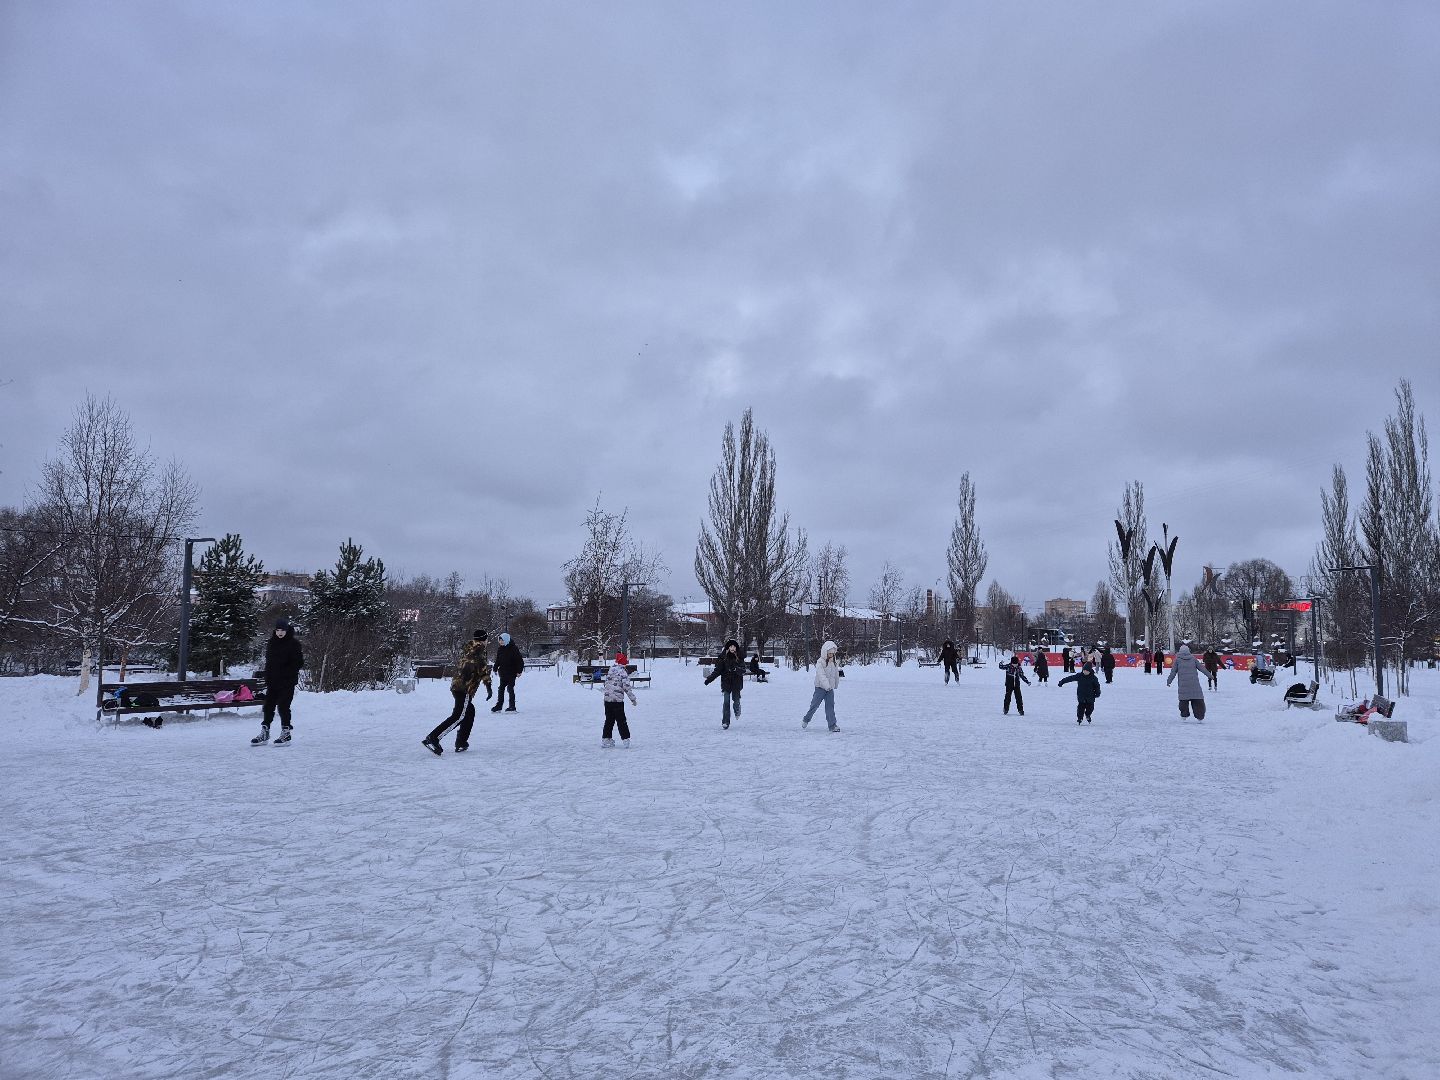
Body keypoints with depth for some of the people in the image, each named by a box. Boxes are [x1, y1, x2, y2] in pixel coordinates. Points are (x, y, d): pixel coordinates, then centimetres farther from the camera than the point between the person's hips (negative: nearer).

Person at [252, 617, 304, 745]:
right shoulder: (271, 643, 9)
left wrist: (288, 672, -14)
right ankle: (264, 733, 15)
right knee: (268, 706, 6)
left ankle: (286, 734, 3)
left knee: (283, 706, -6)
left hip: (287, 682, -5)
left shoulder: (294, 643, -6)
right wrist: (267, 679, 7)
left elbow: (299, 662, -6)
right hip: (273, 681, 5)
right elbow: (268, 662, 15)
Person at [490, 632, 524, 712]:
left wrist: (519, 671, -14)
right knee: (501, 689, 8)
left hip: (511, 673, -6)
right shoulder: (500, 649, 7)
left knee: (510, 689, -3)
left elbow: (520, 661, -10)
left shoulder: (513, 648, -11)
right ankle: (498, 706, 14)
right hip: (503, 673, 6)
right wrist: (495, 669, 10)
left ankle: (512, 707, 4)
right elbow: (497, 660, 18)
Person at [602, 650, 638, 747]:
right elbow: (627, 687, -15)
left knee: (609, 720, 14)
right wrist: (633, 699, -8)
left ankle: (606, 739, 16)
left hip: (607, 699, 6)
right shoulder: (623, 671, -12)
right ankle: (625, 739, 1)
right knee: (621, 720, 2)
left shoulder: (611, 669, 8)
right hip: (618, 700, -6)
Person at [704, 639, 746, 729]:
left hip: (736, 683, 1)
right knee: (726, 703, -7)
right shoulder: (723, 657, -2)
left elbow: (743, 670, -7)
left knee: (736, 700, 4)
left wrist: (736, 669, -28)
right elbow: (717, 670, -3)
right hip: (726, 683, -1)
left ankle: (737, 711, 40)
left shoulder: (739, 658, -1)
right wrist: (709, 678, -13)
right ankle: (725, 723, -2)